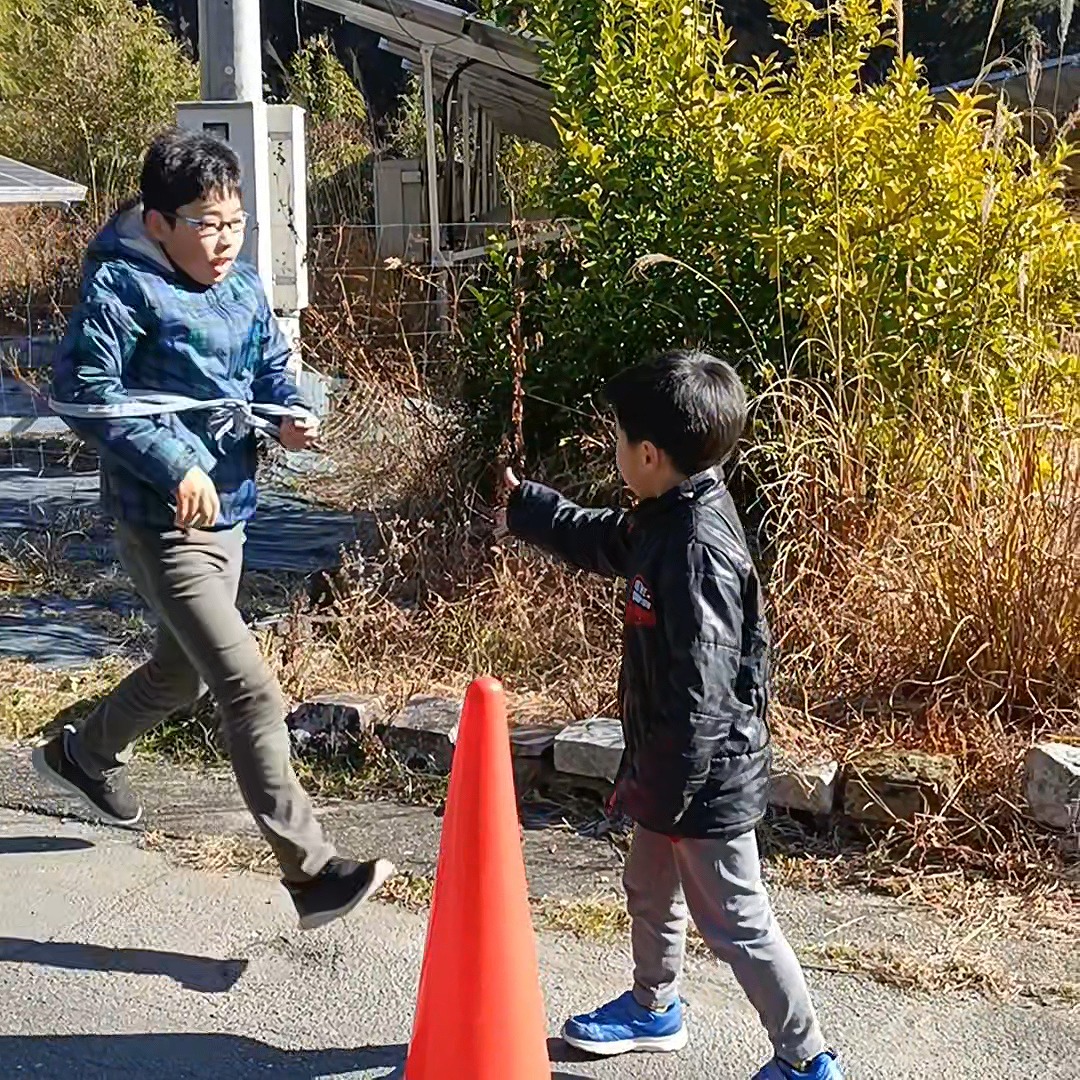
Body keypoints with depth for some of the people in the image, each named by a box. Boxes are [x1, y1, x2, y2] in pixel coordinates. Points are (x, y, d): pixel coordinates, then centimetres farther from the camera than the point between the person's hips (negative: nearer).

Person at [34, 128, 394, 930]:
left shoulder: (245, 287, 7)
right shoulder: (122, 287, -14)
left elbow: (272, 372, 17)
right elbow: (84, 393, -19)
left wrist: (292, 416, -6)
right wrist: (172, 463, -26)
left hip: (228, 510, 9)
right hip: (164, 522, -9)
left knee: (185, 671, 27)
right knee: (252, 691, -14)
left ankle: (84, 754, 55)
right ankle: (311, 871, -8)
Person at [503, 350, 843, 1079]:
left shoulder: (697, 551, -30)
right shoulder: (669, 516, 0)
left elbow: (701, 695, -28)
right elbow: (601, 541, 22)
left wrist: (658, 789, -21)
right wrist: (521, 502, 29)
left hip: (706, 776, -10)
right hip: (675, 765, 10)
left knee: (735, 922, 5)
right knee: (649, 890, 26)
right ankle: (654, 1008, 48)